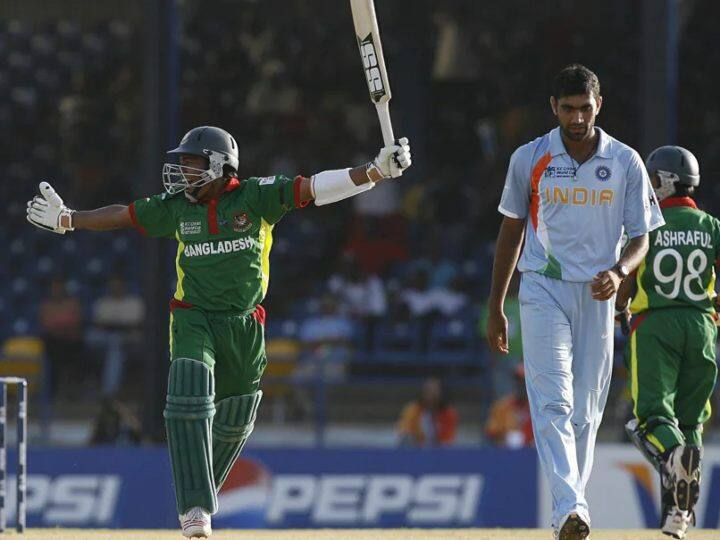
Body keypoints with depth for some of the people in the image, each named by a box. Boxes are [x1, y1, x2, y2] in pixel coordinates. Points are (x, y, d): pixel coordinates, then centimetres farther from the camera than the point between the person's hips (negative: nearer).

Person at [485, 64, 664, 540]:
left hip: (597, 295, 2)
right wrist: (495, 308, 10)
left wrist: (618, 272, -18)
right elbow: (511, 232, 10)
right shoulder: (529, 159, 0)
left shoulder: (626, 163, 1)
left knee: (586, 409, 5)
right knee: (553, 402, -16)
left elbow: (641, 238, 5)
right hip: (544, 291, -2)